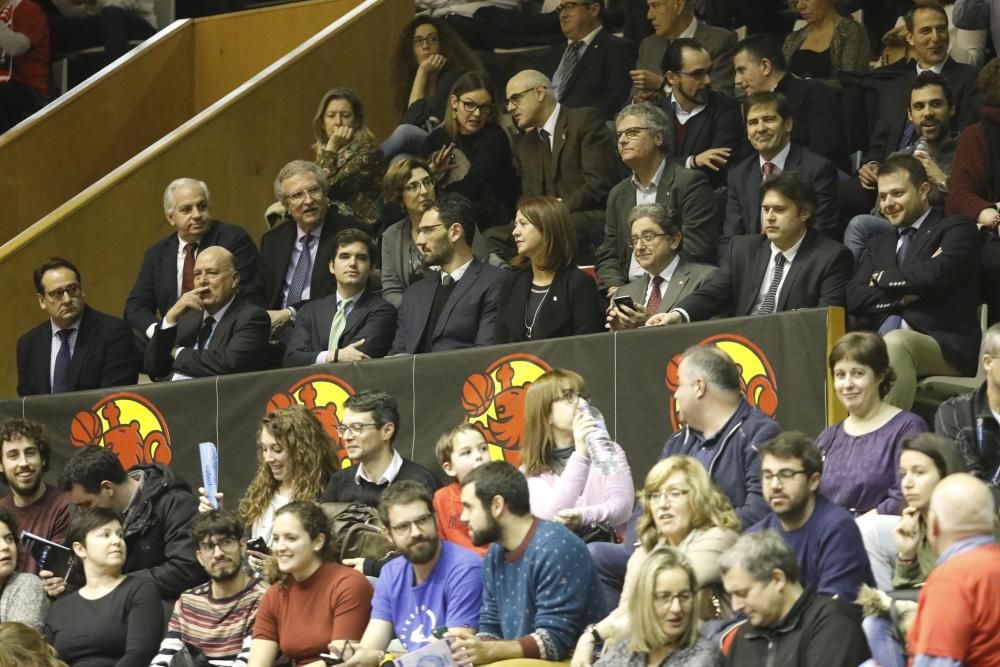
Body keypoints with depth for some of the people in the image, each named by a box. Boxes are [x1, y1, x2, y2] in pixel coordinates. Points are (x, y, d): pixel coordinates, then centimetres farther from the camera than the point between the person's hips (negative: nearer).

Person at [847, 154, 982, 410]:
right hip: (884, 344, 5)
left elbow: (935, 274, -14)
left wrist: (884, 278, 2)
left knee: (896, 342, -38)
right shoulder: (879, 244, 26)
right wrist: (906, 295, -5)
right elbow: (854, 298, 9)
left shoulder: (956, 230, 7)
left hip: (948, 348, -5)